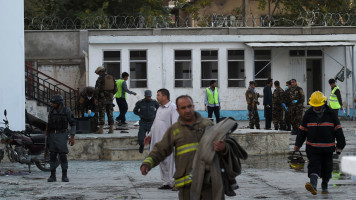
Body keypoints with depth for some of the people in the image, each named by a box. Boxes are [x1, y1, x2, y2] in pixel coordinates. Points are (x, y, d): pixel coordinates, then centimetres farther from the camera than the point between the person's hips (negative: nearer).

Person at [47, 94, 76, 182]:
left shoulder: (67, 111, -5)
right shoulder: (52, 111, 6)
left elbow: (73, 124, -2)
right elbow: (49, 125, 13)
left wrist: (72, 137, -8)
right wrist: (48, 137, 9)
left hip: (62, 135, -3)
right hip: (52, 136, 3)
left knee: (63, 156, -7)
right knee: (52, 156, 0)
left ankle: (64, 176, 2)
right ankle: (52, 176, 4)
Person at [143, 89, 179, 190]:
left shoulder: (173, 108, -9)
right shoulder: (160, 108, 19)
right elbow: (155, 123, 28)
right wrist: (150, 135, 26)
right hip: (158, 140, 9)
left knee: (169, 161, -8)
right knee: (162, 162, 10)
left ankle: (173, 182, -4)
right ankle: (166, 182, 16)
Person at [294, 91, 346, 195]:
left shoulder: (331, 114, -1)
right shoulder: (308, 114, 2)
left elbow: (338, 130, 3)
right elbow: (302, 130, 9)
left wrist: (340, 145, 1)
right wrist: (298, 145, 8)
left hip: (327, 147, 0)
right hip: (312, 147, 0)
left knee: (326, 168, 9)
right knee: (314, 166, -15)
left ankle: (324, 186, 27)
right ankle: (313, 185, -31)